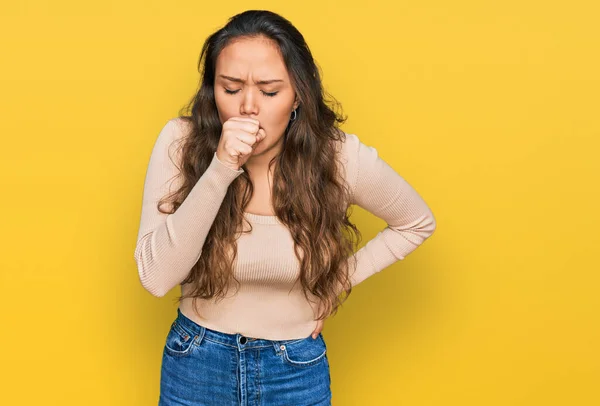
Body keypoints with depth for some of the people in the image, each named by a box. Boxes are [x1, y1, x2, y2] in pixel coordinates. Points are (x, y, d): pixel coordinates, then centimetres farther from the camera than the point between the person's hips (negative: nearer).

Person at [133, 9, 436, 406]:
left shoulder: (342, 158, -16)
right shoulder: (182, 142, -16)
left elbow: (417, 223, 3)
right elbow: (156, 278, -24)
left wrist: (339, 280, -4)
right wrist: (219, 171, -32)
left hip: (298, 372, 0)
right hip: (196, 366, 0)